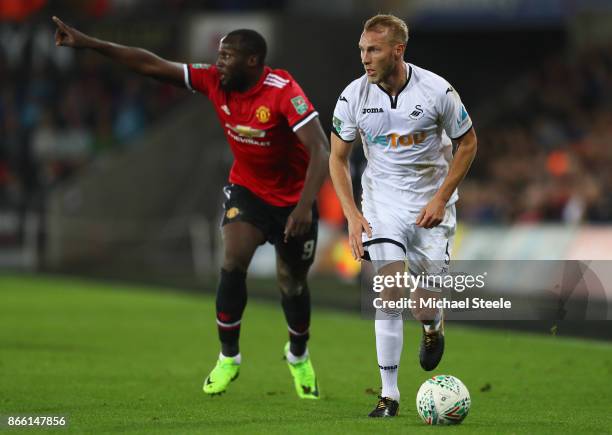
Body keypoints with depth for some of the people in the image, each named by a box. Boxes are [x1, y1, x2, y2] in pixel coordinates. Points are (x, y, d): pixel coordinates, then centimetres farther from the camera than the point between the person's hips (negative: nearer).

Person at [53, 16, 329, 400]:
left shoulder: (283, 92, -30)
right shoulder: (214, 81, -14)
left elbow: (320, 150, -36)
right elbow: (152, 65, -12)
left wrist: (305, 205, -47)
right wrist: (88, 43, -15)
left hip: (292, 200, -3)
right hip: (247, 190, 3)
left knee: (293, 284, 9)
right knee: (234, 261, -19)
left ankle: (299, 357, 38)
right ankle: (228, 358, -2)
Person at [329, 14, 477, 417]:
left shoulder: (438, 91, -15)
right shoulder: (354, 96, -10)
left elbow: (467, 143, -2)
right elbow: (338, 157, 1)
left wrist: (440, 199, -9)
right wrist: (352, 216, -9)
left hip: (432, 204, -1)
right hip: (383, 202, 1)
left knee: (426, 310, -1)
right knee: (390, 294, -13)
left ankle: (433, 327, 38)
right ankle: (389, 395, -6)